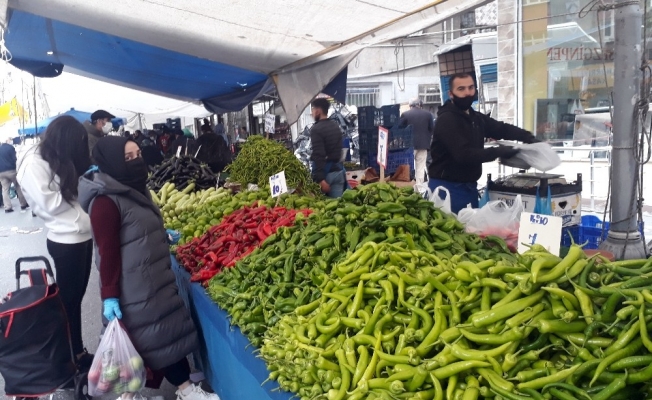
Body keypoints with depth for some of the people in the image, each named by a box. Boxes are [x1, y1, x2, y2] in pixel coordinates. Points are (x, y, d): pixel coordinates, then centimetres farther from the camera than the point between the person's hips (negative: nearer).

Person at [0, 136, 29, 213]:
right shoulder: (11, 147, -5)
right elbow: (14, 159, -7)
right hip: (11, 170, -4)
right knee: (18, 187, 7)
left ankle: (8, 207, -1)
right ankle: (23, 204, 8)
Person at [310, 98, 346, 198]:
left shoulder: (316, 129, -13)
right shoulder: (336, 126, 13)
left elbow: (318, 155, -21)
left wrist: (320, 179, -24)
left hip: (325, 172, -7)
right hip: (338, 170, 7)